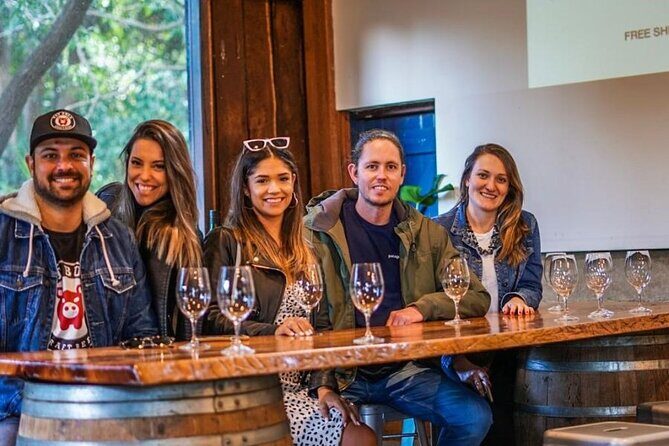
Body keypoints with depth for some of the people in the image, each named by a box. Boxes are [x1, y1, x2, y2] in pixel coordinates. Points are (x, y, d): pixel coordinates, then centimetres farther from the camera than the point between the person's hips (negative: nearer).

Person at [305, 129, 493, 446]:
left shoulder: (427, 233, 10)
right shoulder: (318, 229, -1)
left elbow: (477, 298, 9)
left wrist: (424, 308, -9)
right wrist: (322, 386, -15)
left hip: (406, 369, 4)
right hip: (343, 372, -3)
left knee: (475, 416, -19)